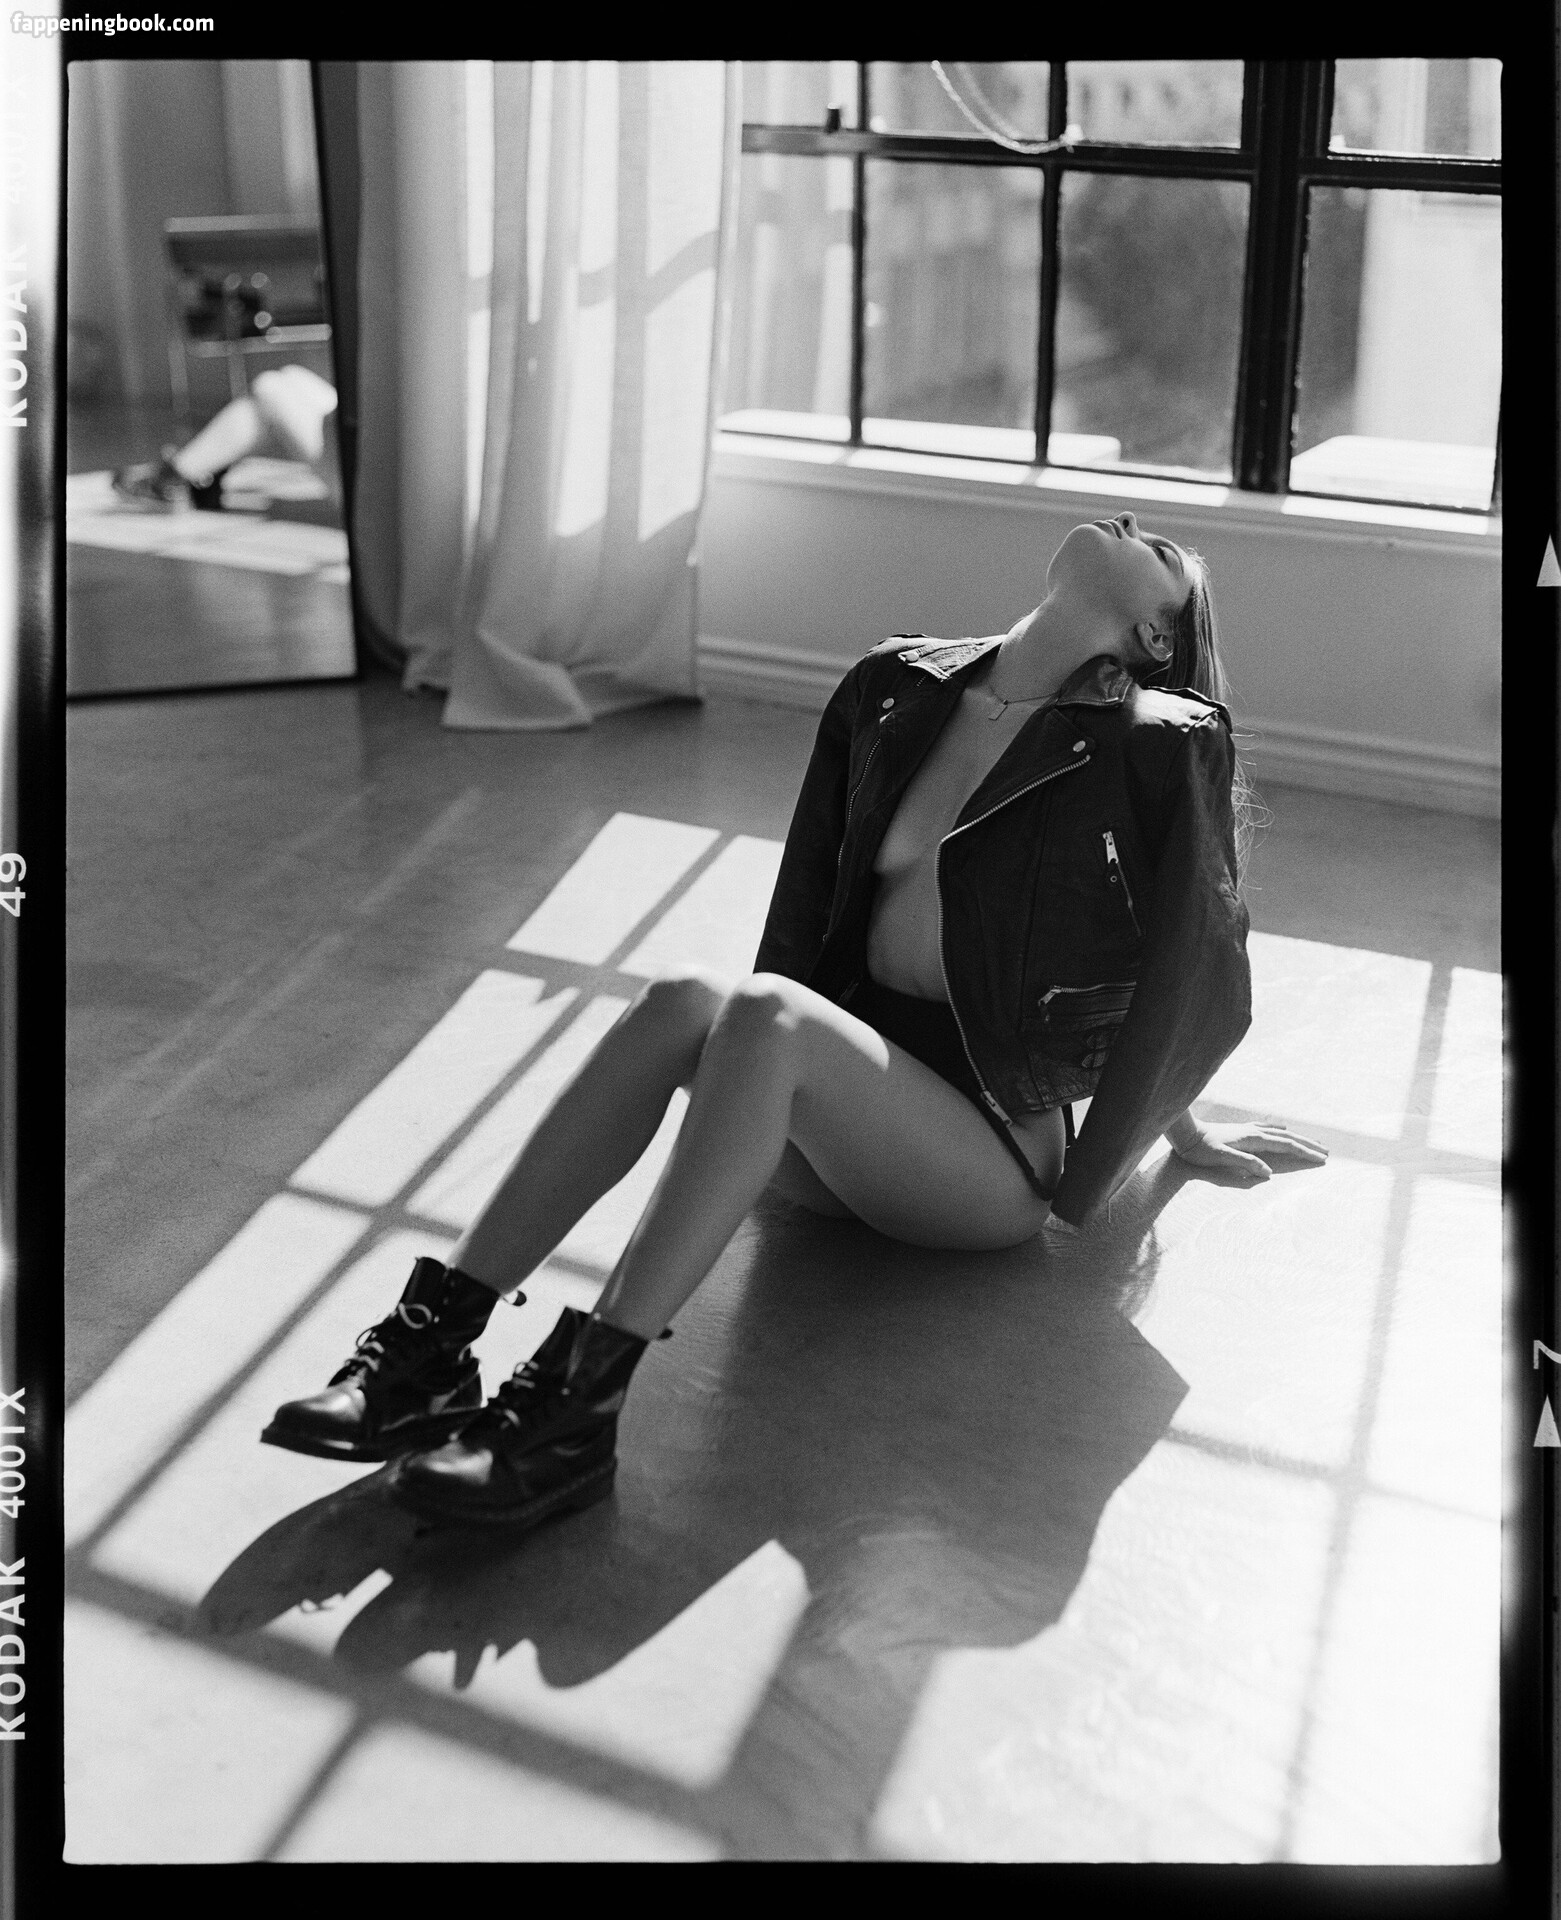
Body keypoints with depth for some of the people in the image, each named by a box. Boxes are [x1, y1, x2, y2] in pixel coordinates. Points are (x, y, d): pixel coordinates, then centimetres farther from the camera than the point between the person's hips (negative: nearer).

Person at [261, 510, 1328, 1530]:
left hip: (994, 1156, -4)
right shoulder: (895, 693, 9)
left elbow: (1195, 966, 6)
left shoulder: (1163, 747, -6)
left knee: (762, 1013, -32)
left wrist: (1184, 1131, 18)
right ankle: (432, 1341, -32)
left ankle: (581, 1404, -40)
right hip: (843, 1109, 5)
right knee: (684, 1001, -27)